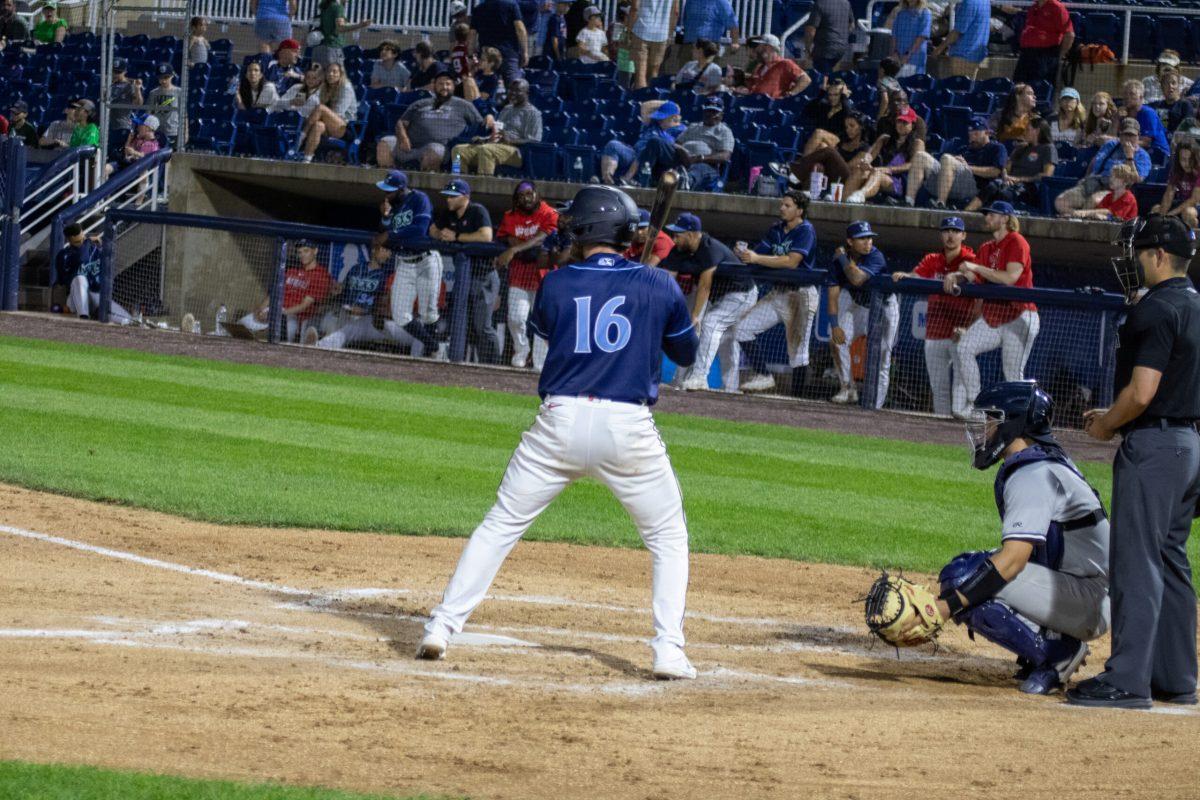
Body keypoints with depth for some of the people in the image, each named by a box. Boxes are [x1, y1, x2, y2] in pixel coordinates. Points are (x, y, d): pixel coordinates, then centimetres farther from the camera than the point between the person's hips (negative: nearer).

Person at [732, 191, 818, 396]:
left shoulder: (805, 231, -11)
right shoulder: (776, 230, 12)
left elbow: (792, 261, -23)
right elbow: (758, 253, 7)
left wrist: (756, 258, -27)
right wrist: (744, 253, -17)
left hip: (800, 294, -8)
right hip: (777, 293, 8)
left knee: (797, 351, -5)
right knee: (742, 329, 1)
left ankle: (796, 398, -3)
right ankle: (763, 376, 2)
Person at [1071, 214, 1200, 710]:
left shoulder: (1157, 310, -16)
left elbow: (1142, 392, -22)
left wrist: (1105, 426, -5)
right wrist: (1114, 418, 18)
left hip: (1152, 446, -10)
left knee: (1136, 562, -10)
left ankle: (1128, 679, -13)